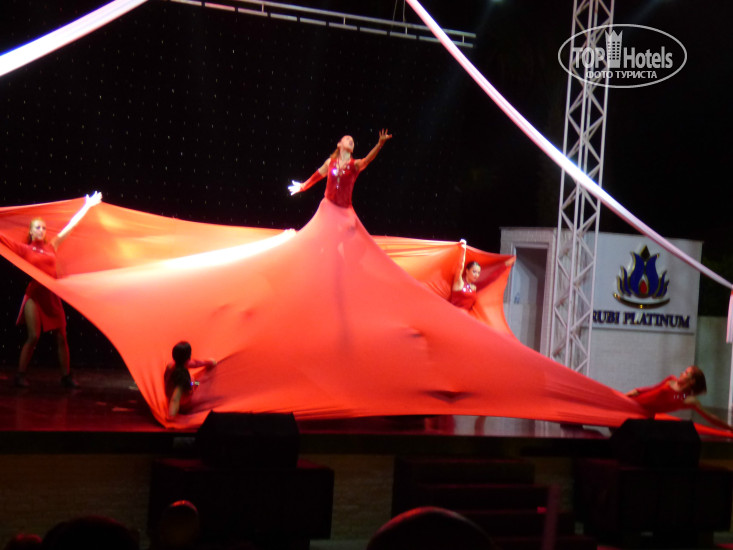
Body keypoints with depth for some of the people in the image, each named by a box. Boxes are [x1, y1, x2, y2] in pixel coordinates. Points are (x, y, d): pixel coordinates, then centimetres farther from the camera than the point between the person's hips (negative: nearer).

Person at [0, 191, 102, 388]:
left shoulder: (51, 246, 11)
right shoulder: (24, 249, 3)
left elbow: (71, 225, 15)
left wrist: (87, 206, 19)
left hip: (52, 295, 4)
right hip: (34, 294, -4)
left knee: (61, 336, 2)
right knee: (33, 336, -11)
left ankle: (66, 377, 8)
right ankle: (20, 376, -1)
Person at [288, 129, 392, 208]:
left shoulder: (355, 164, -1)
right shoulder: (330, 162, 6)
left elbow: (367, 160, -21)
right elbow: (317, 176, 22)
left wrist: (380, 144, -37)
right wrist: (303, 186, 36)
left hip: (344, 209, -2)